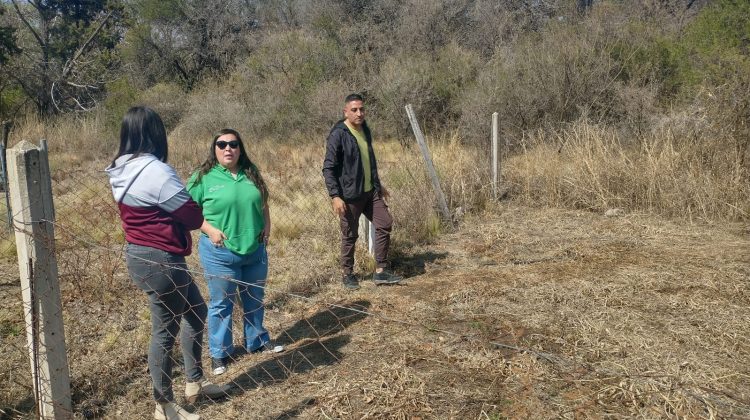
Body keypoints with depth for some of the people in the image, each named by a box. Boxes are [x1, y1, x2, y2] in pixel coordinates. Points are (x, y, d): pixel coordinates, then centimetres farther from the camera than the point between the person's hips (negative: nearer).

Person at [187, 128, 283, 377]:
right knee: (221, 303, 7)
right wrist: (210, 230, -18)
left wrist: (267, 226, 3)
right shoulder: (203, 177, -8)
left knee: (255, 299, 19)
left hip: (255, 250, 5)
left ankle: (257, 341, 38)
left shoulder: (251, 173, 6)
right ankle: (219, 353, 22)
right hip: (220, 252, -4)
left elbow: (262, 203, 17)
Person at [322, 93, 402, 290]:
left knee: (385, 224, 5)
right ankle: (348, 274, 22)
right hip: (350, 195, -7)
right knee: (350, 235, 3)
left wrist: (378, 184, 27)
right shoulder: (338, 135, -15)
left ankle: (380, 272, 14)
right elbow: (328, 168, -16)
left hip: (370, 191, 7)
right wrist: (335, 196, -23)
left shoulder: (365, 130, 9)